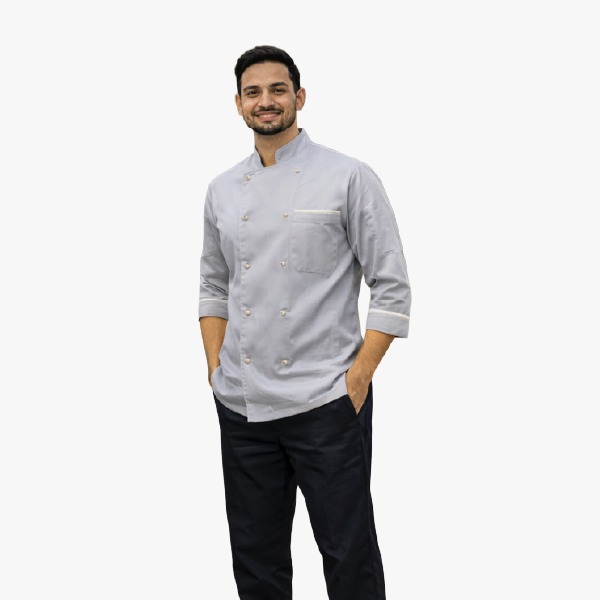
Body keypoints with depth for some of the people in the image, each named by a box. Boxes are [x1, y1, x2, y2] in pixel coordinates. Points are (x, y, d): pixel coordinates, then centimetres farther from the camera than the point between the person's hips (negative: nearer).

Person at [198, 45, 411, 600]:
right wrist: (217, 369, 8)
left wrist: (357, 381, -11)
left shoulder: (349, 179, -5)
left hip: (325, 403, -5)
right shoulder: (223, 190, 10)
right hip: (241, 407, 5)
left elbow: (392, 289, -6)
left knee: (349, 555, 3)